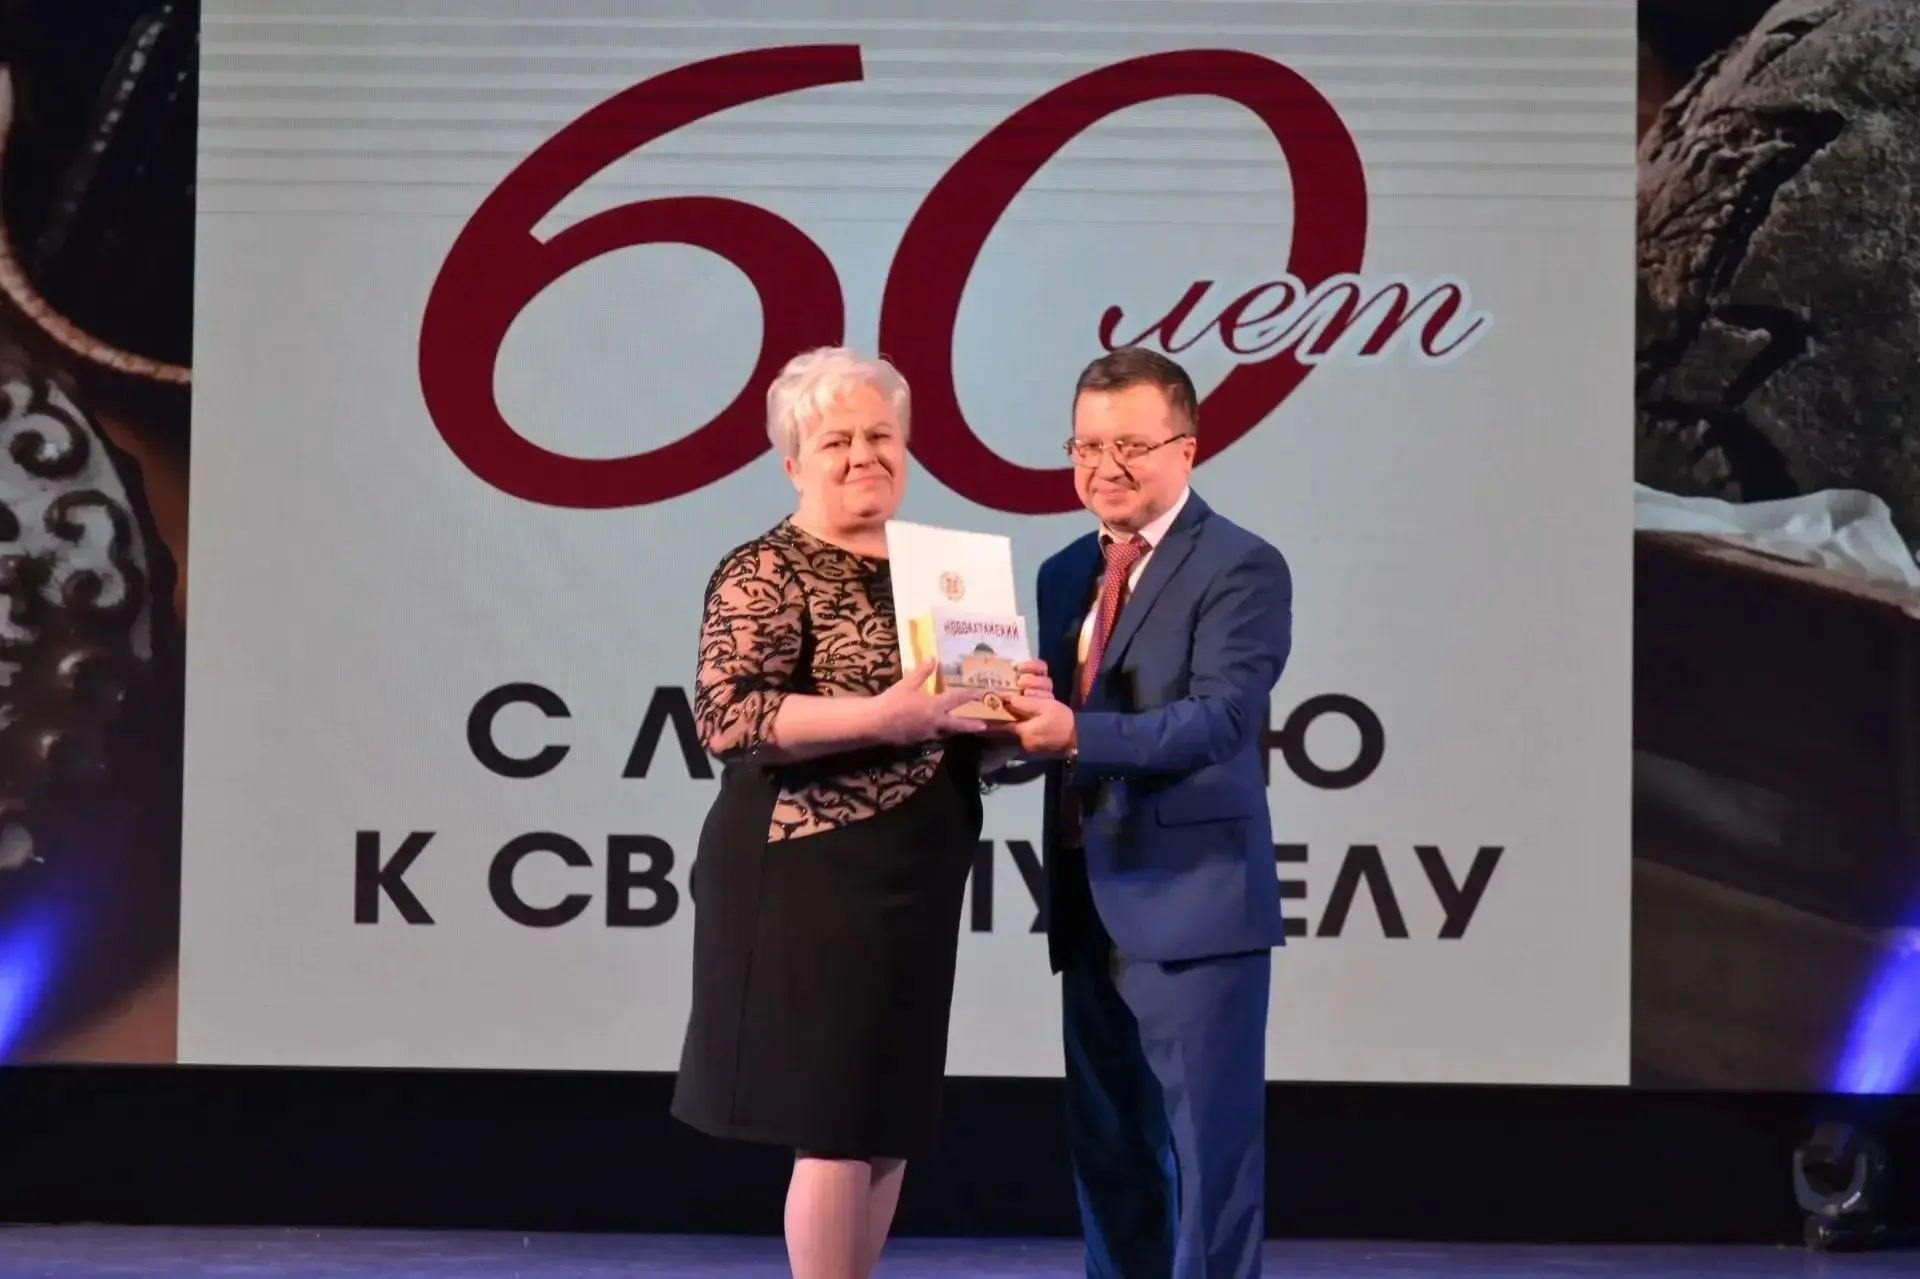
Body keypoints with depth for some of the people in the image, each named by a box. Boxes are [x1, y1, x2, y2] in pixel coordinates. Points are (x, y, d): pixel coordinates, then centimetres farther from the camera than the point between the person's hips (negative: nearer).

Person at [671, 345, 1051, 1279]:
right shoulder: (764, 575, -8)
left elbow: (960, 723, 20)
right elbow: (725, 717, -21)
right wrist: (881, 717, -27)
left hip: (914, 884, 8)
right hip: (812, 878, -7)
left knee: (893, 1117, 11)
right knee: (835, 1120, -5)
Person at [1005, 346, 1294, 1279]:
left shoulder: (1242, 568, -8)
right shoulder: (1064, 574, 15)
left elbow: (1219, 718, -21)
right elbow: (1054, 730, 12)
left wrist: (1075, 734, -33)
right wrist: (1008, 724, -11)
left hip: (1193, 902, -7)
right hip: (1089, 906, 7)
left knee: (1207, 1151, -2)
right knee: (1105, 1151, 15)